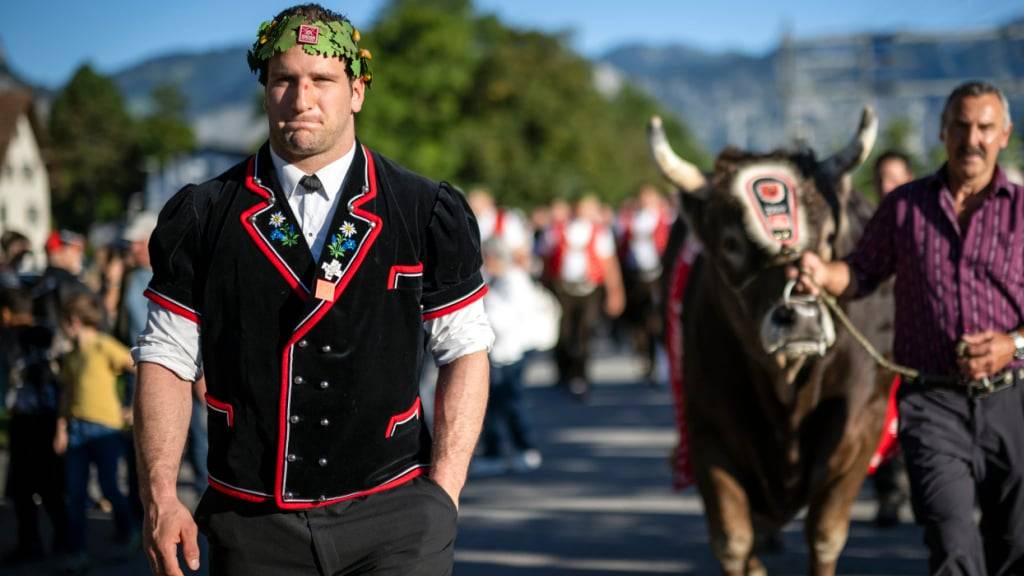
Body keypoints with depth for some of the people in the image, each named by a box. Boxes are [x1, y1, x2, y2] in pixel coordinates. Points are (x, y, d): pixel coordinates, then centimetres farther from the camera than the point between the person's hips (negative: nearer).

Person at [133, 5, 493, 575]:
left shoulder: (428, 213, 3)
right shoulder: (203, 218, 5)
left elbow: (466, 353, 5)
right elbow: (167, 359, 6)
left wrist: (442, 496, -3)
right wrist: (160, 497, -3)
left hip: (393, 517, -1)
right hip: (252, 523, 1)